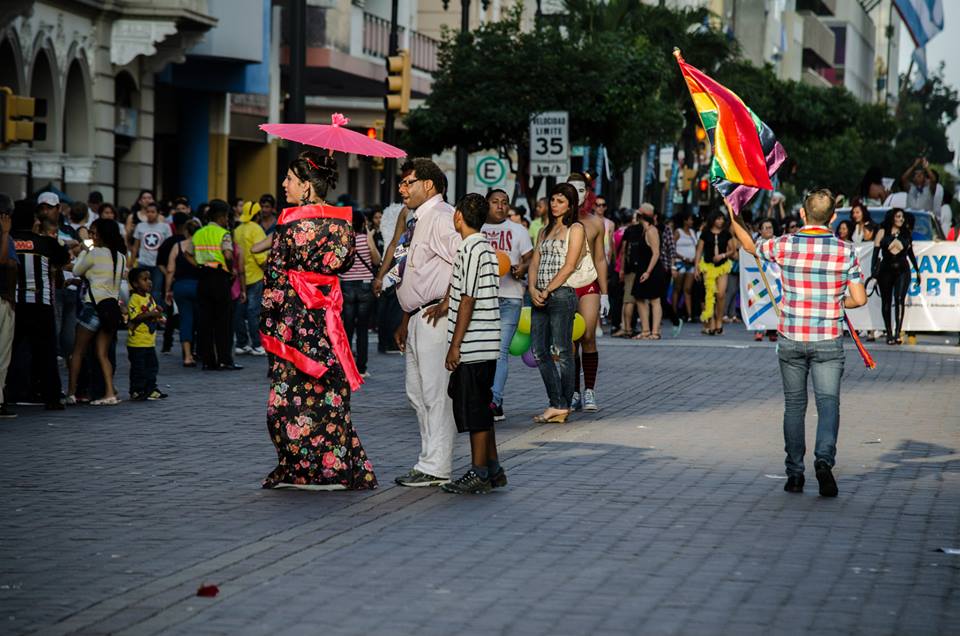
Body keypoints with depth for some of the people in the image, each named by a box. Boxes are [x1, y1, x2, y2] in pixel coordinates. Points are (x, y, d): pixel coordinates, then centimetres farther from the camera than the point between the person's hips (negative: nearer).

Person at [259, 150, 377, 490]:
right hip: (328, 313, 6)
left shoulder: (291, 223, -11)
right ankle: (336, 467, 11)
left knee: (291, 391, 1)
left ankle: (298, 469, 3)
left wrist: (267, 322, -4)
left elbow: (274, 275, -10)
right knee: (329, 392, 9)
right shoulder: (342, 221, 5)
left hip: (293, 314, -6)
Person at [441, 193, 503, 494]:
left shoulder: (470, 249, -15)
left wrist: (455, 345, -16)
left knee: (474, 412, -4)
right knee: (480, 409, 15)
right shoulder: (485, 246, 14)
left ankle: (479, 475, 0)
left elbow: (468, 301, -18)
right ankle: (493, 470, 20)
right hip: (486, 345, 9)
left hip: (472, 345, -9)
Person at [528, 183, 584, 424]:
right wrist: (532, 288, -5)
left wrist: (547, 291, -13)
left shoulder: (576, 229, 1)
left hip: (562, 294, -7)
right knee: (539, 351, 3)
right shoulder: (545, 230, 21)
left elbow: (569, 266, -8)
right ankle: (556, 403, 8)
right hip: (541, 296, 7)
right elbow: (535, 261, 13)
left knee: (561, 352, -5)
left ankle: (563, 406, -1)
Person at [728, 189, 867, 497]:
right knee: (828, 402, -1)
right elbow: (859, 299, -4)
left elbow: (751, 246, 15)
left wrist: (732, 220, 32)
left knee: (794, 405, 12)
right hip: (828, 341, -1)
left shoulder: (784, 246, -5)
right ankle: (824, 458, -25)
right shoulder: (845, 250, -6)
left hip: (791, 340, 1)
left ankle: (795, 473, 14)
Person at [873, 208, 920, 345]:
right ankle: (889, 334, 14)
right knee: (886, 302, 6)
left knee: (899, 299, -16)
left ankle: (897, 334, -22)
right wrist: (873, 269, -10)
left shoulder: (906, 234, 10)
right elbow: (876, 252, 0)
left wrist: (917, 270, 20)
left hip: (902, 271, 0)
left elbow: (910, 253, 18)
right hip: (886, 271, 0)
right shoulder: (882, 233, 4)